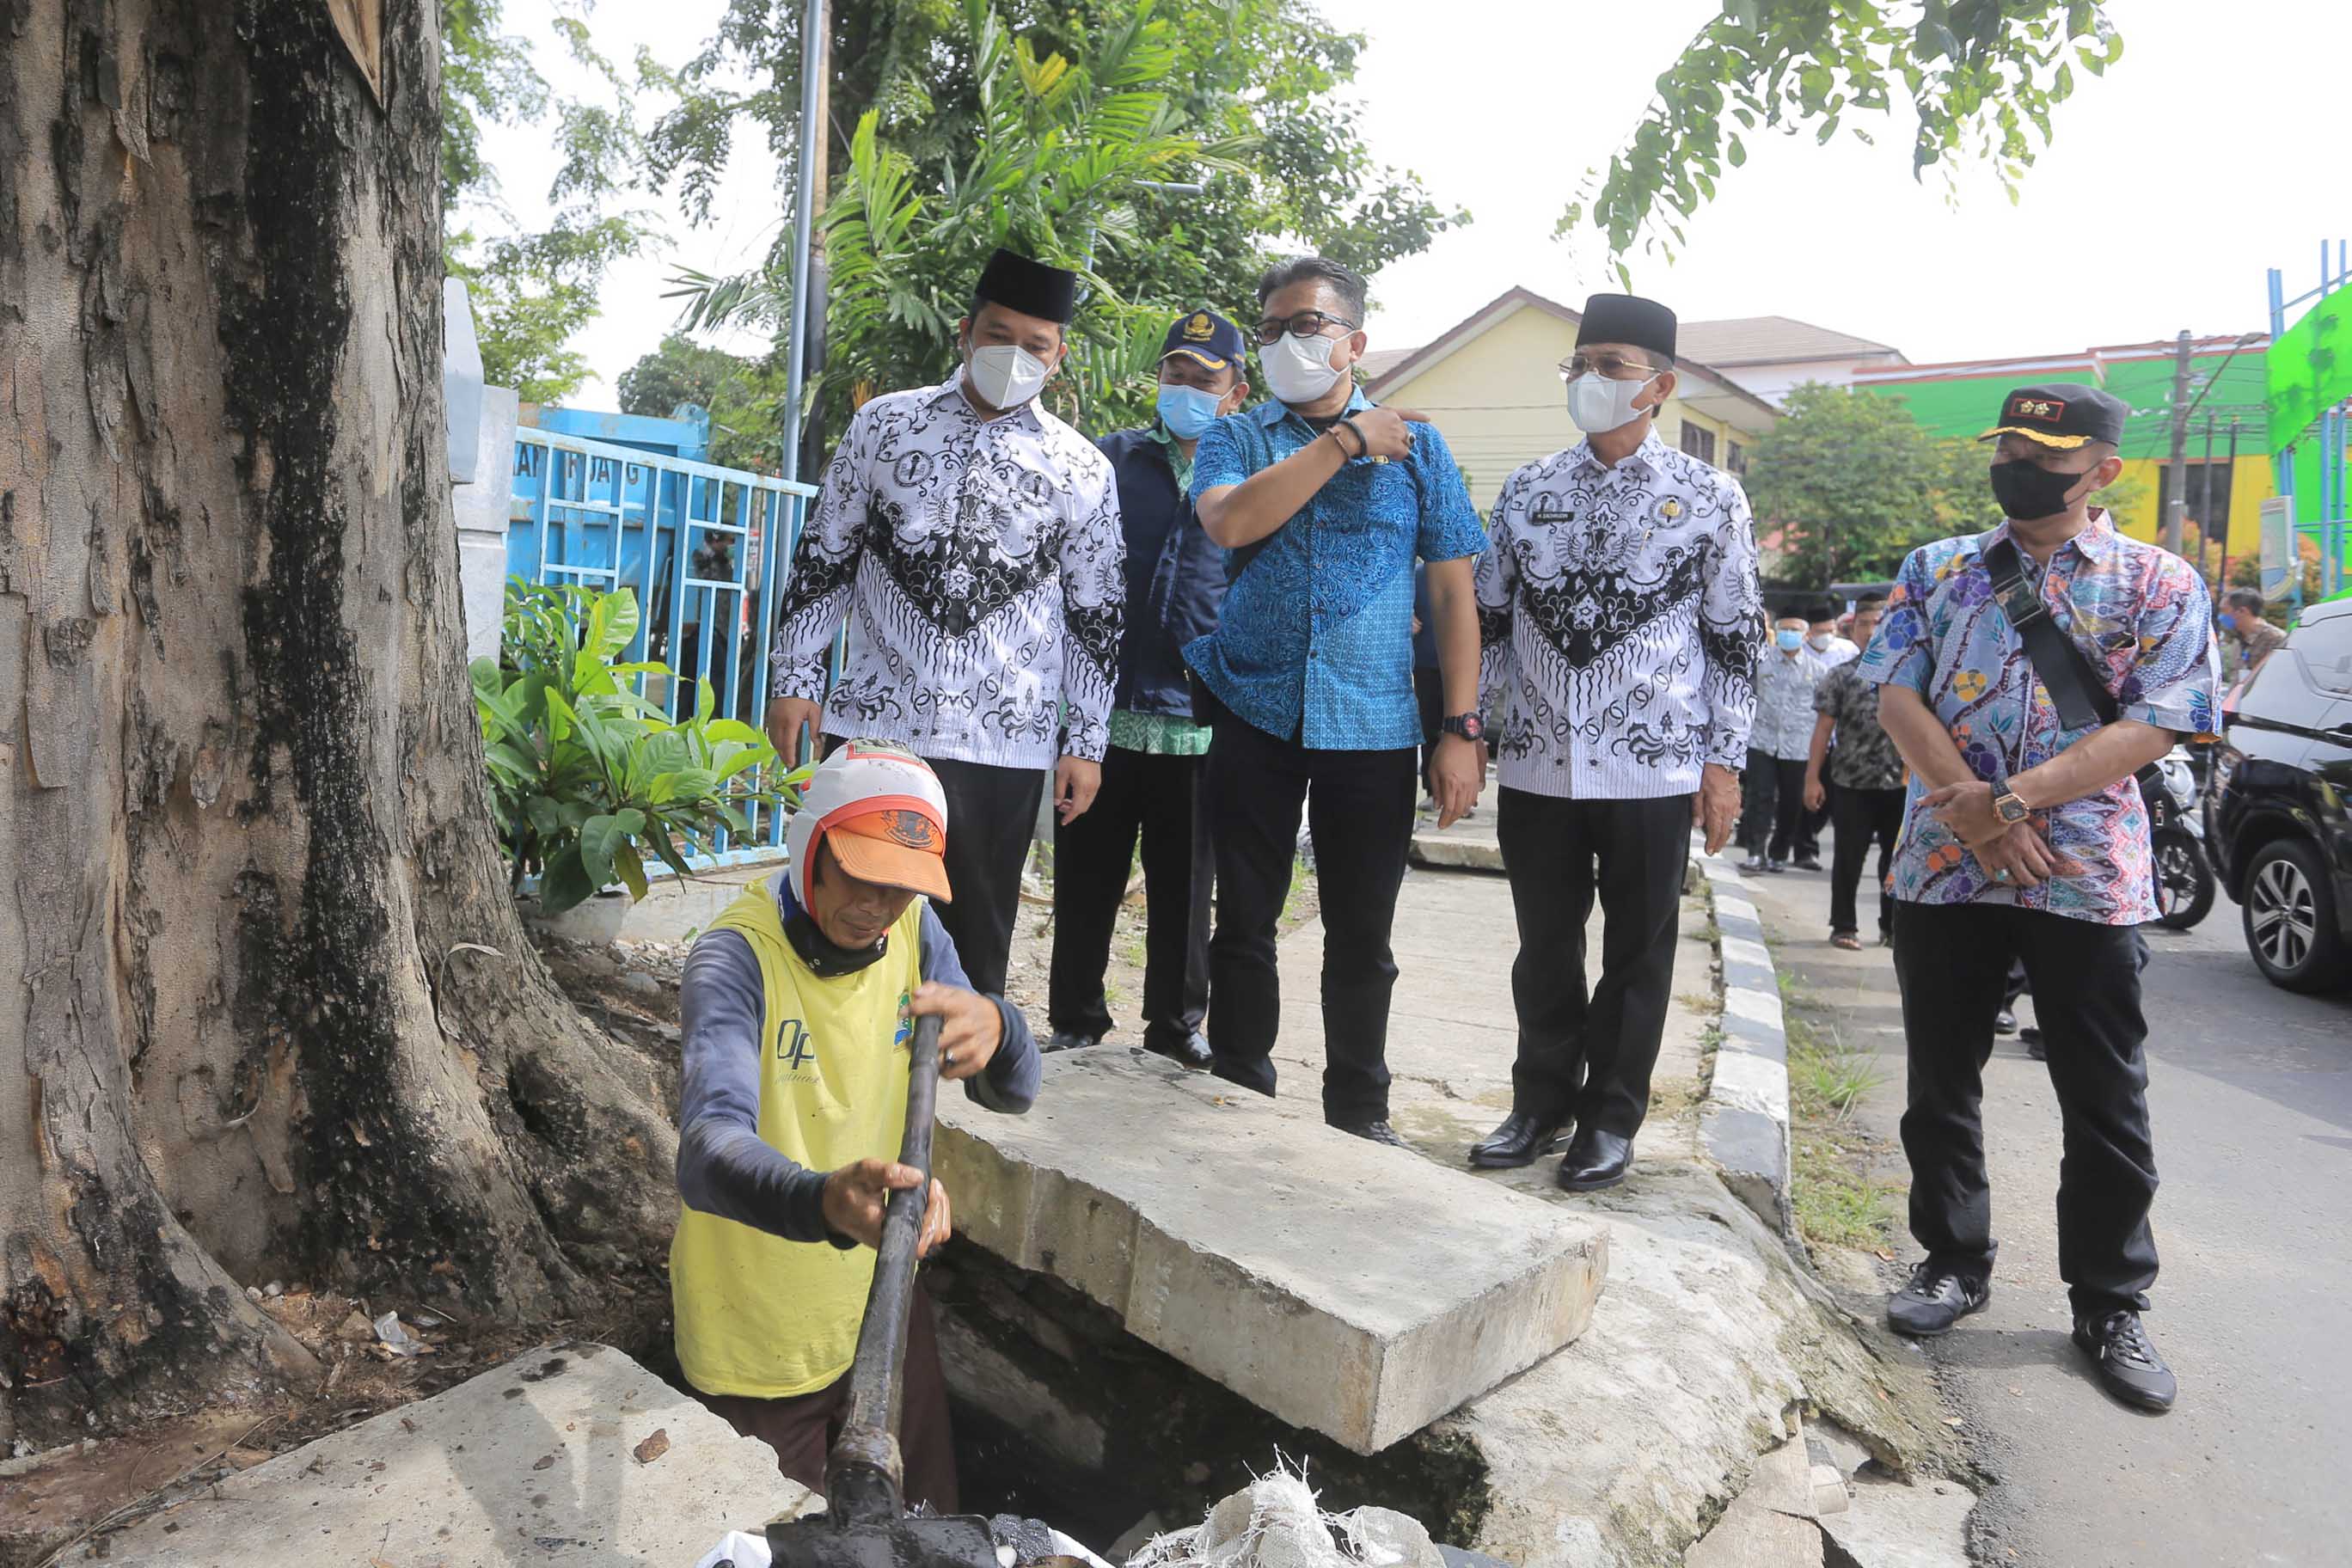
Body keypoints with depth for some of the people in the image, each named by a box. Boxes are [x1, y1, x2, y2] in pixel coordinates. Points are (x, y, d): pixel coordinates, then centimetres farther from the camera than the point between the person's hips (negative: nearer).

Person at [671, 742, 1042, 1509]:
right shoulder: (737, 958, -26)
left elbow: (1012, 1093, -9)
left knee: (927, 1519, 23)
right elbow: (709, 1152, -41)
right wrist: (825, 1202, -62)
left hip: (882, 1300, 5)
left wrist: (994, 1030, -34)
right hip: (760, 1335, -5)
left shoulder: (913, 930, -8)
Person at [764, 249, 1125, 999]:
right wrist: (794, 677, 4)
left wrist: (1086, 740, 4)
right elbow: (824, 558, 9)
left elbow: (1095, 615, 6)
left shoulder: (1082, 470, 3)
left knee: (975, 942, 7)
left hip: (1003, 746, -1)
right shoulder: (883, 424, 6)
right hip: (871, 724, 1)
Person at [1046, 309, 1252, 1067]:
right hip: (1104, 710, 0)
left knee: (1185, 887, 10)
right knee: (1087, 878, 8)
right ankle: (1075, 1020, 23)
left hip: (1198, 720, 0)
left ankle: (1177, 1023, 26)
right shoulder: (1113, 458, 8)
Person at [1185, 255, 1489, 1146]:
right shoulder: (1234, 438, 8)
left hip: (1373, 726, 0)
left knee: (1362, 937, 8)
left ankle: (1358, 1113, 24)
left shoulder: (1416, 446, 8)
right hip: (1254, 714, 1)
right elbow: (1229, 521, -15)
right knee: (1243, 923, 8)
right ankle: (1238, 1097, 25)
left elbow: (1454, 589, 4)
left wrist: (1463, 728, -4)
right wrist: (1342, 441, -11)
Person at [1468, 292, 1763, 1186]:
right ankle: (1542, 1102, 29)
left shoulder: (1710, 499, 1)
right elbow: (1488, 617, 12)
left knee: (1637, 951, 8)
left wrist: (1724, 761, -2)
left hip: (1653, 769, -2)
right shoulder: (1526, 491, 8)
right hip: (1536, 764, 3)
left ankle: (1612, 1118, 24)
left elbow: (1735, 639, 2)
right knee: (1544, 946, 13)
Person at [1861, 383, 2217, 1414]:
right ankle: (1953, 1262, 29)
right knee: (1941, 1085, 11)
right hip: (1942, 868, 2)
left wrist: (2013, 799, -19)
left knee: (2105, 1106, 7)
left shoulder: (2159, 584, 2)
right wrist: (1974, 809, -15)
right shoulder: (1936, 571, 9)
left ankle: (2110, 1307, 23)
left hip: (2090, 877, -2)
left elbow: (2154, 726, -8)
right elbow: (1897, 695, -1)